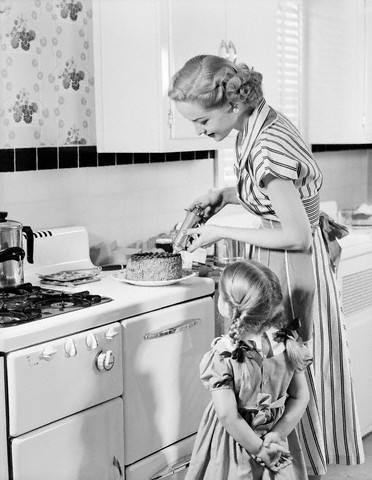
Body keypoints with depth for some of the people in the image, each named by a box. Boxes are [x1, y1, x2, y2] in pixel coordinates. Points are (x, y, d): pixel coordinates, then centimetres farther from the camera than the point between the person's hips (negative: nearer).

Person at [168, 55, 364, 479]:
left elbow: (296, 236, -24)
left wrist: (221, 233, -16)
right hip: (279, 267, 9)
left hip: (295, 267, -9)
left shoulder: (267, 148, -27)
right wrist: (223, 195, 2)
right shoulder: (260, 125, 2)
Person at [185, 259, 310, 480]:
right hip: (273, 437, 4)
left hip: (234, 440, -4)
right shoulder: (287, 342, -12)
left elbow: (228, 416, -25)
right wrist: (276, 435, -7)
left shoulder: (223, 356, -25)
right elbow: (301, 397, -7)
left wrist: (259, 449, -14)